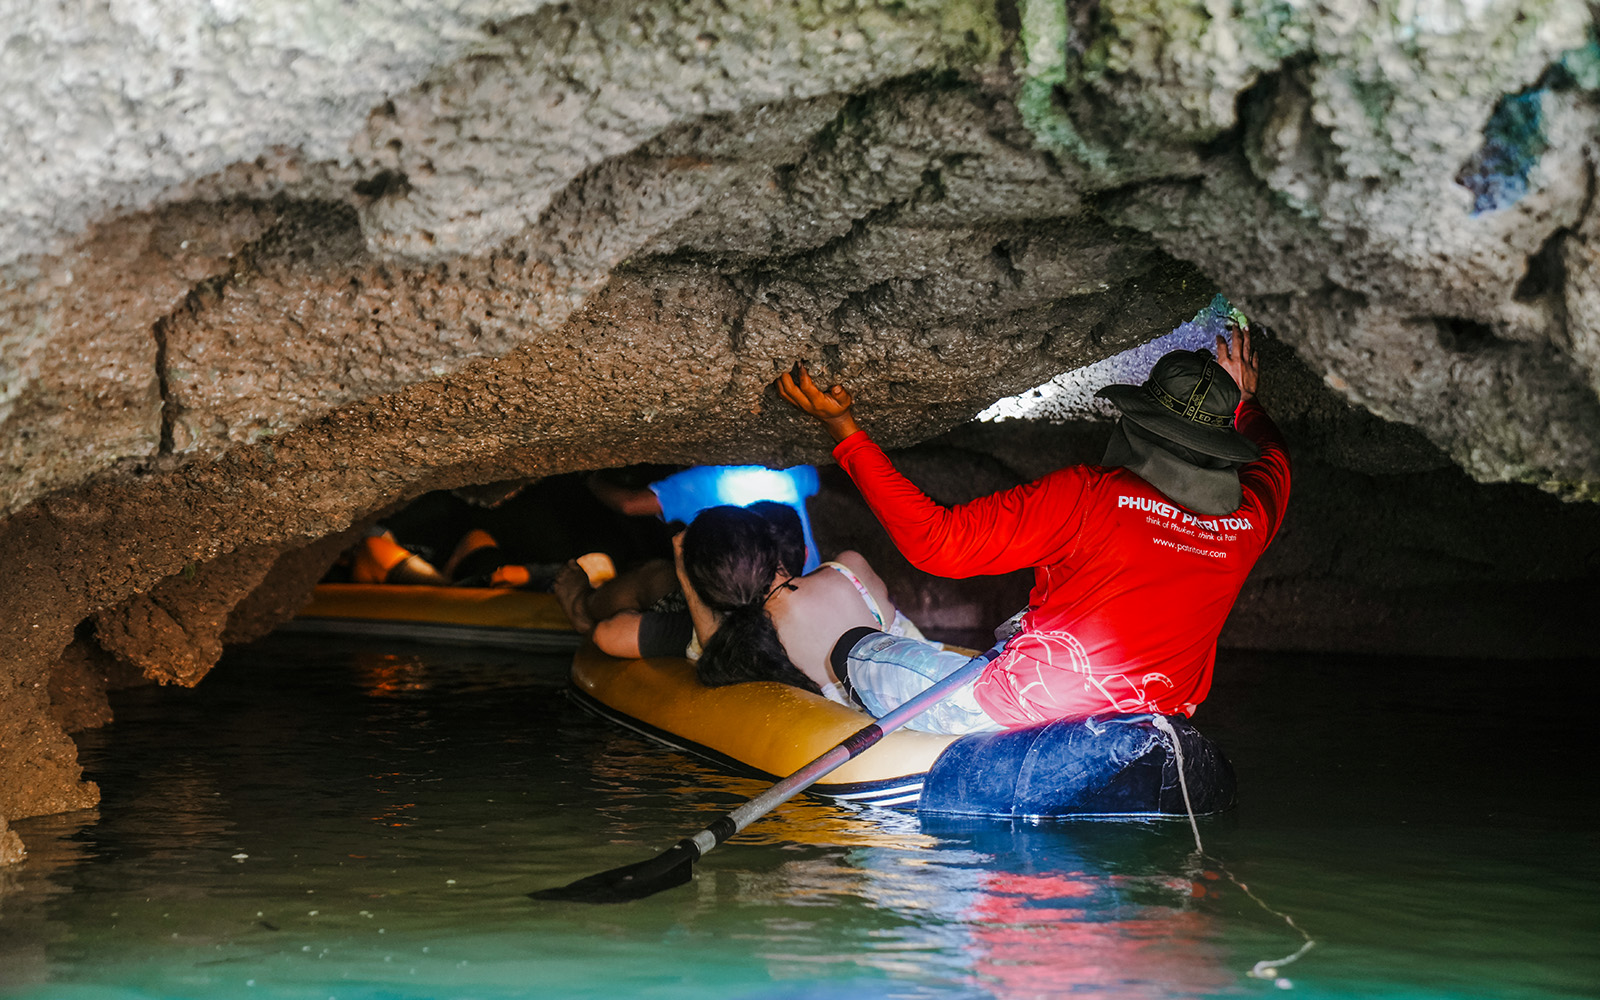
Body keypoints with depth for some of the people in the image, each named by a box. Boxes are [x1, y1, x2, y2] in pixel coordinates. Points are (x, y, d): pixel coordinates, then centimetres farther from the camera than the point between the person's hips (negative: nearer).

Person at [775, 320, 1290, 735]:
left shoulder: (1087, 495, -20)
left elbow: (937, 541, -19)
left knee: (852, 650, 11)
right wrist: (1243, 400, 42)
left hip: (1030, 711, -7)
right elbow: (1272, 457, 23)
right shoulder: (1251, 517, -4)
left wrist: (845, 432, -13)